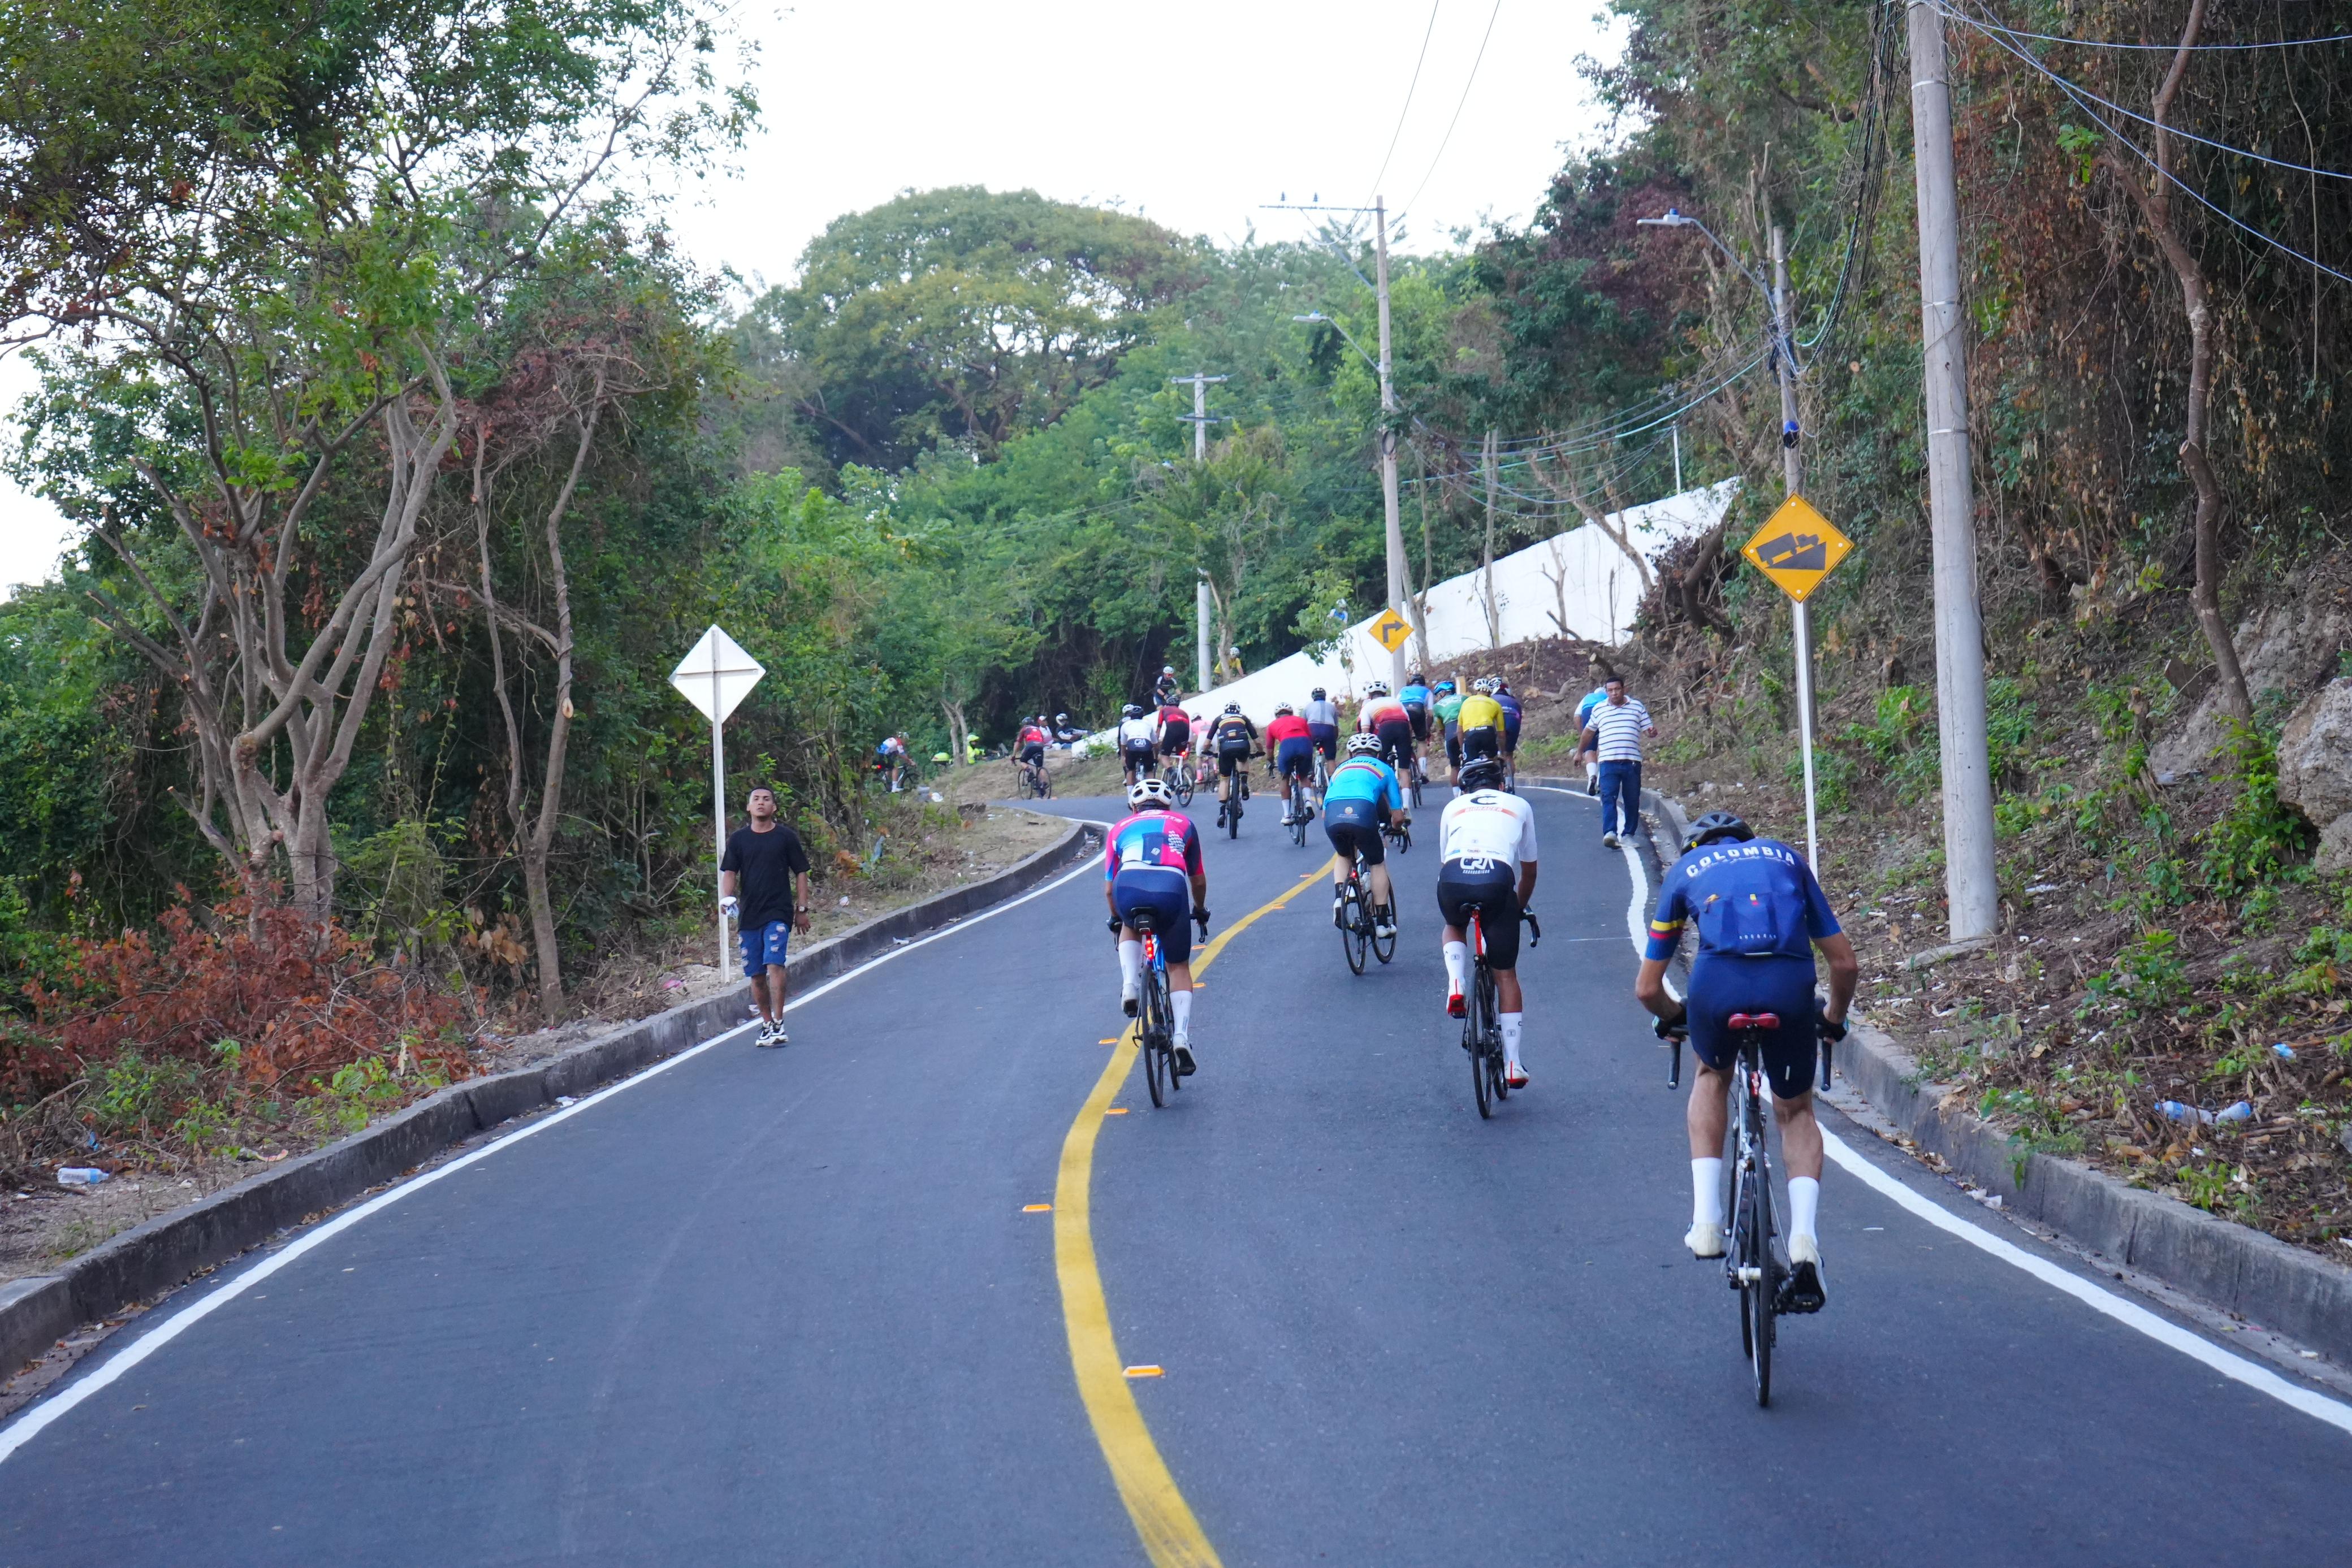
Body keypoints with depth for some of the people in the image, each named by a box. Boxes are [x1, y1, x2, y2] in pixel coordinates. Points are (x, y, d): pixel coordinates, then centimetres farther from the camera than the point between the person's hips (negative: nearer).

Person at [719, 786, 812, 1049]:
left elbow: (801, 873, 7)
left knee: (774, 964, -18)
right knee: (756, 974, 7)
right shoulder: (738, 839, 7)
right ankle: (766, 1024, 21)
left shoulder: (786, 837, 3)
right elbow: (729, 872, 4)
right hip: (749, 915, 3)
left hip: (779, 912, -3)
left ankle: (778, 1025, -17)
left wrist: (802, 909, 4)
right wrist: (726, 898, -15)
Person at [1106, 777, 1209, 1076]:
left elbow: (1109, 888, 32)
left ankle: (1130, 986, 13)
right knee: (1179, 967, 17)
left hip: (1129, 888, 1)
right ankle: (1182, 1037, 0)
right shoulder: (1182, 824, 32)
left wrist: (1116, 919, 51)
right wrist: (1200, 911, 58)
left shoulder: (1121, 829, 31)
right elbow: (1198, 880, 39)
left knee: (1130, 928, 37)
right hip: (1171, 889, 0)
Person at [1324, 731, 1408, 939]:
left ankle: (1339, 896, 10)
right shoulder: (1384, 769, 29)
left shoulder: (1340, 769, 36)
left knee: (1344, 856, 33)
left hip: (1333, 816, 3)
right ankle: (1382, 922, 18)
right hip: (1362, 813, -3)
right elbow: (1398, 816, 25)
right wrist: (1395, 826, 48)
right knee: (1377, 864, 21)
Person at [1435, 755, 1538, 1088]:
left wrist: (1456, 898, 52)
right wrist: (1519, 908, 51)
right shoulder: (1519, 806, 29)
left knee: (1454, 928, 38)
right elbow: (1529, 871, 34)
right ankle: (1512, 1066, 12)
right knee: (1506, 975, 14)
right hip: (1497, 879, -1)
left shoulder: (1453, 808, 29)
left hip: (1453, 879, 1)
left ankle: (1456, 985, 10)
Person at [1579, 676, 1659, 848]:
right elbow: (1589, 732, 24)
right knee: (1608, 798, -15)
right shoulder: (1599, 709, 12)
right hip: (1608, 761, -1)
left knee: (1632, 800, 6)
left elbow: (1648, 730, 10)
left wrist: (1652, 732, -14)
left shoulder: (1637, 707, 10)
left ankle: (1629, 833, 17)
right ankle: (1610, 832, -26)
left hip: (1632, 761, 1)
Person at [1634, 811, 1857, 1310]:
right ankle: (1804, 1241, 3)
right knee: (1796, 1111, 23)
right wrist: (1834, 1020, 47)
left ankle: (1707, 1219, 20)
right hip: (1790, 983, 1)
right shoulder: (1785, 857, 33)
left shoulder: (1686, 869, 30)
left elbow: (1647, 989, 30)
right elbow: (1845, 963, 29)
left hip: (1718, 979, -1)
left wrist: (1675, 1017, 51)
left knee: (1712, 1077, 32)